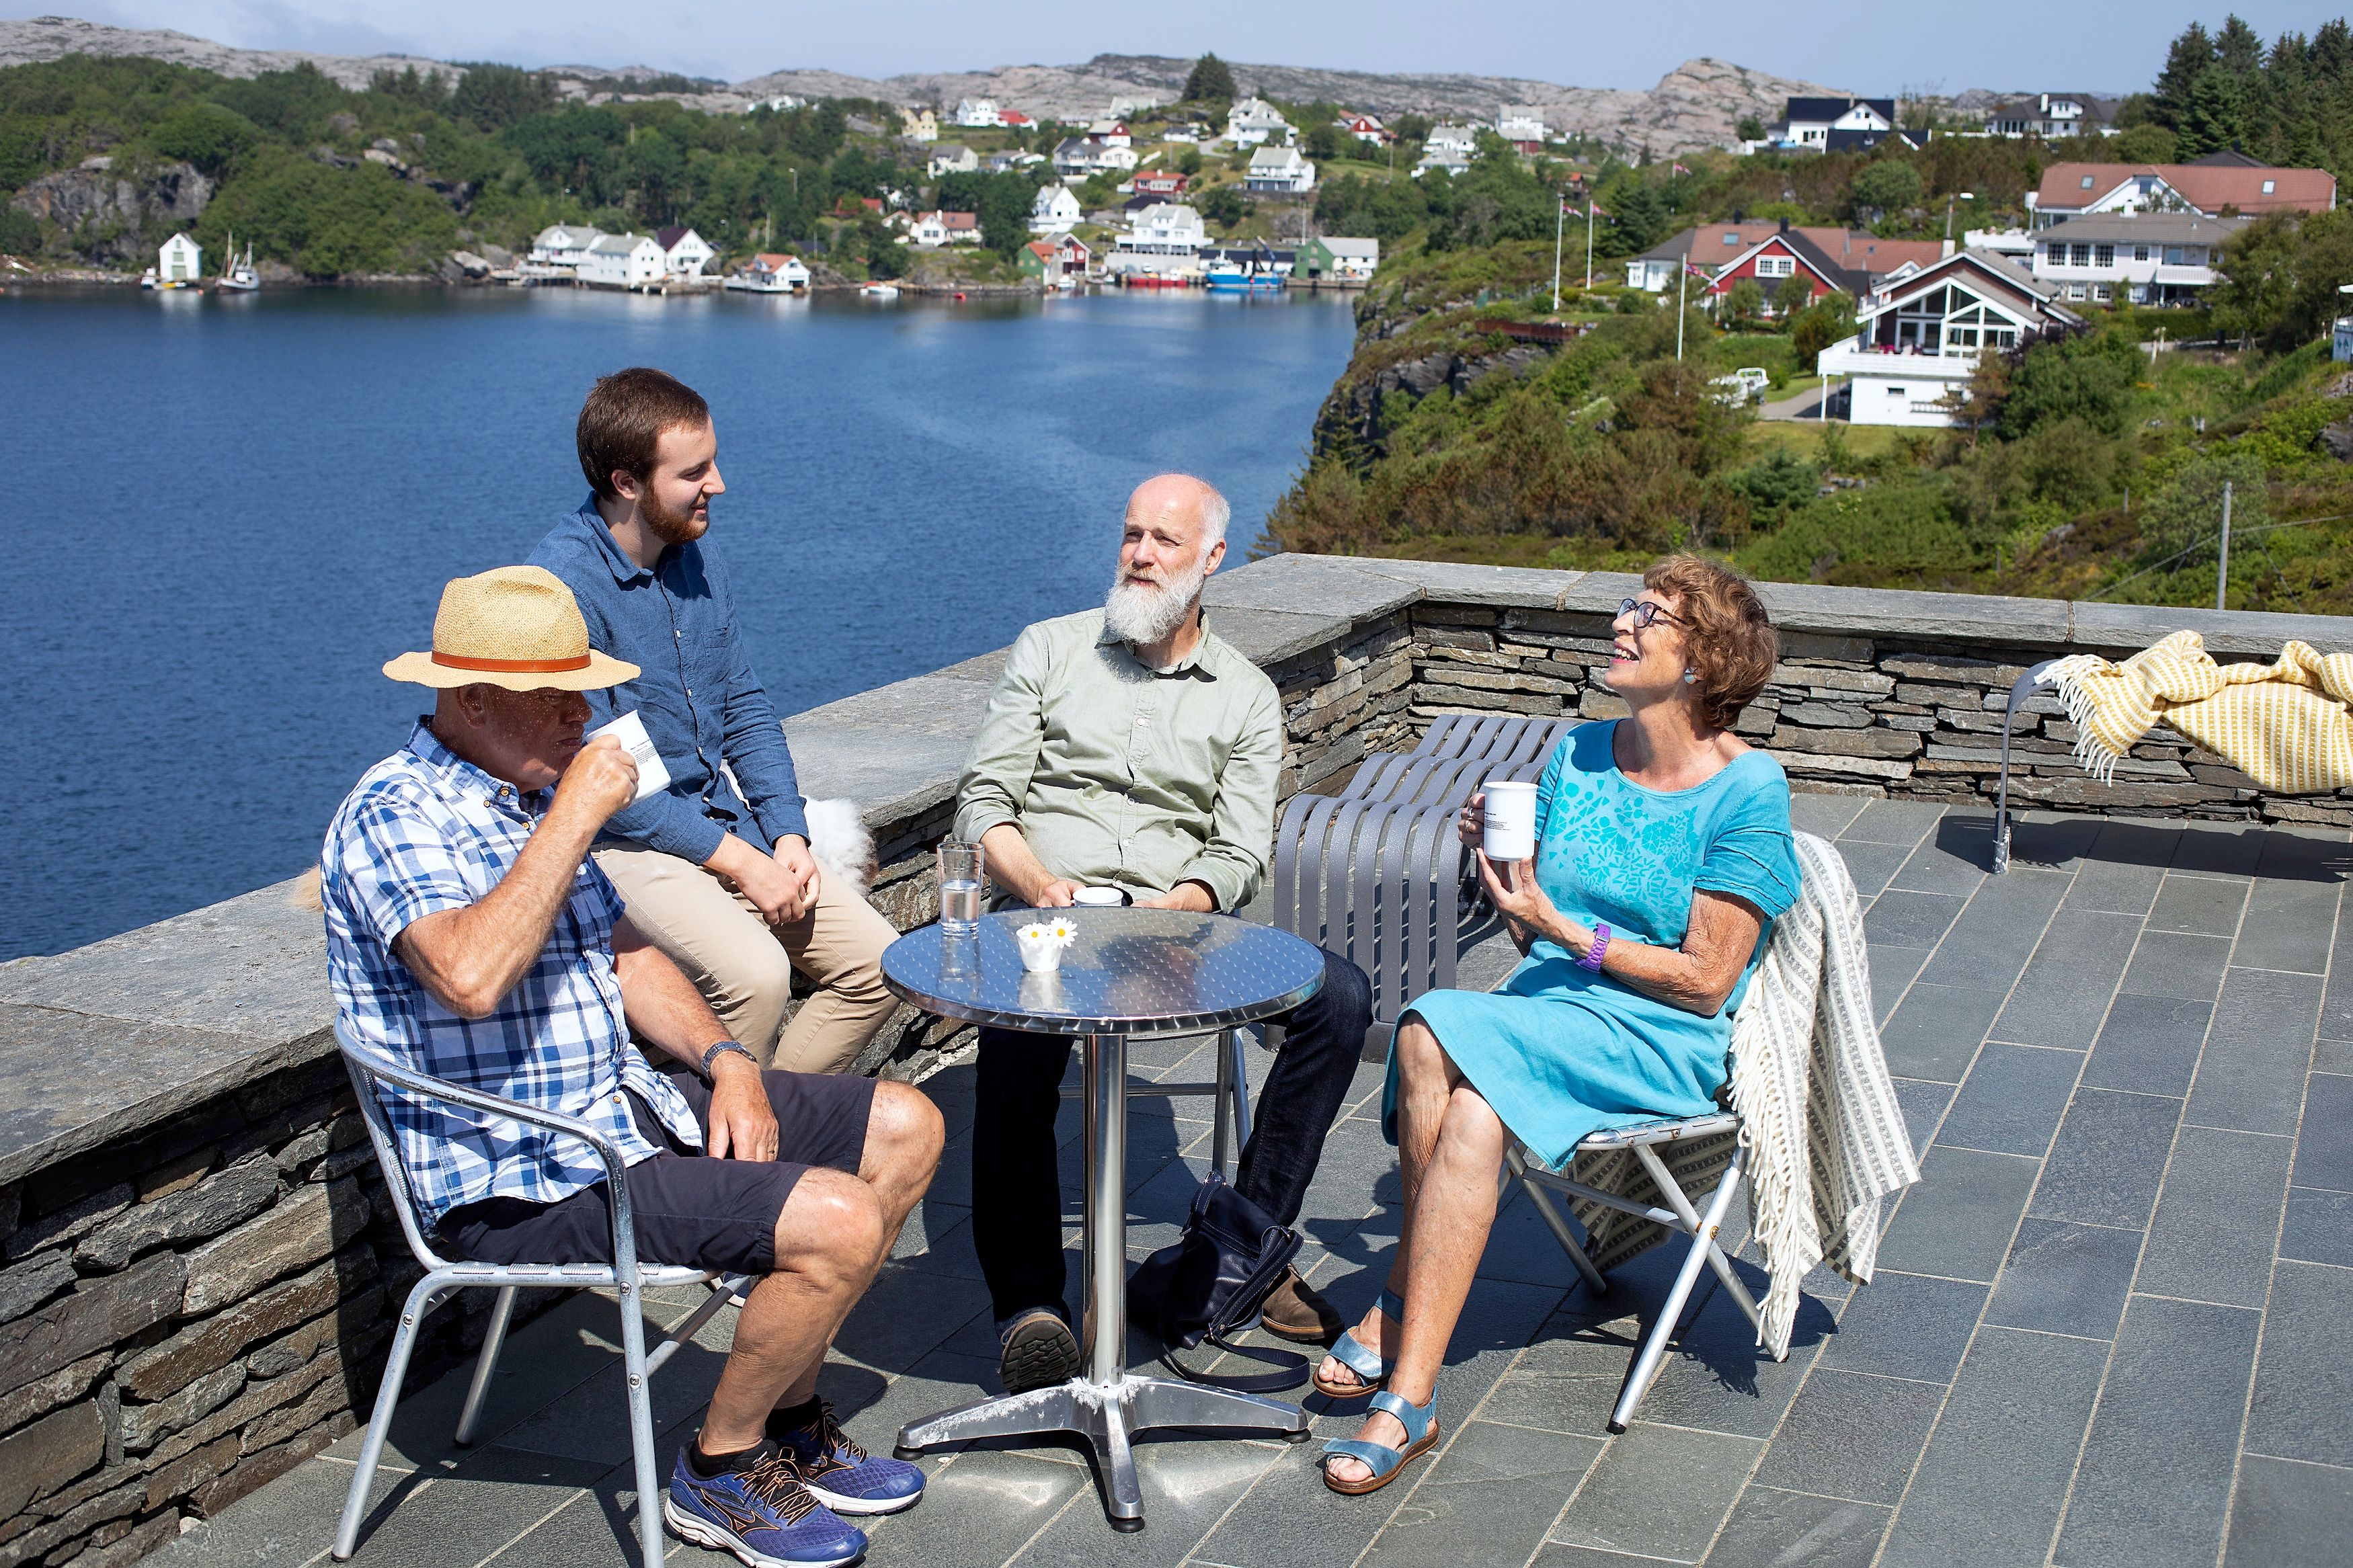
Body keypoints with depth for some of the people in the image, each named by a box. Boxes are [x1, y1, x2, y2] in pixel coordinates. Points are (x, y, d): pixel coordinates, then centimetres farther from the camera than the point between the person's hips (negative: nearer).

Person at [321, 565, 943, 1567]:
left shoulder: (533, 795, 13)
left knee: (903, 1129, 9)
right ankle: (721, 1470, 1)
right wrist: (573, 819, -27)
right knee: (838, 1222, -23)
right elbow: (470, 977, -37)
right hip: (520, 1179, -10)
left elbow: (621, 951, 19)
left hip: (624, 1105, 10)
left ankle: (787, 1421, 17)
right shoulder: (393, 819, -17)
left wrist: (724, 1060, 3)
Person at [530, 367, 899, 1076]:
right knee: (753, 972, -31)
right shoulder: (562, 583, -18)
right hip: (623, 843, -8)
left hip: (727, 821, 8)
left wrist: (787, 836, -2)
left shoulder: (697, 558, 7)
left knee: (876, 963, -5)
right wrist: (739, 862, -17)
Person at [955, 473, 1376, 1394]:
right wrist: (1043, 887, -13)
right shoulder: (1050, 651, 14)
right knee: (1021, 1031, -36)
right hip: (1045, 914, -2)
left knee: (1340, 996, -23)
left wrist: (1153, 913, -14)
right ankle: (1027, 1296, -26)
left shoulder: (1246, 698, 15)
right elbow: (983, 802, 6)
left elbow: (1238, 858, 6)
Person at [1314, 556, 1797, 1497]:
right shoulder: (1578, 756, 11)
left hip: (1664, 1042, -5)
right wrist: (1499, 857, -3)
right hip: (1547, 1011, 5)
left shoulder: (1746, 793, -7)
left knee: (1434, 1033, -31)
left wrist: (1566, 931, -14)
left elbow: (1706, 981, -10)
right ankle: (1408, 1384, -24)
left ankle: (1399, 1309, -22)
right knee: (1473, 1110, -33)